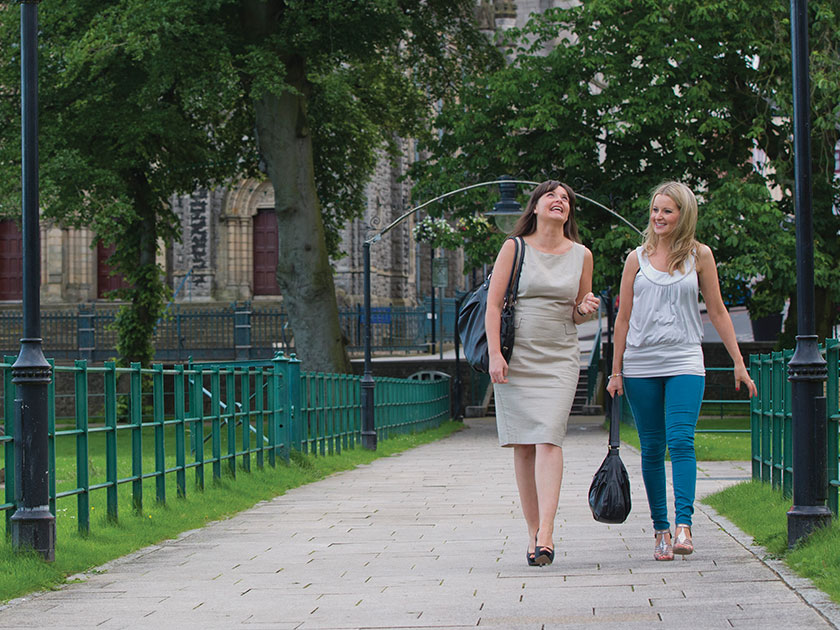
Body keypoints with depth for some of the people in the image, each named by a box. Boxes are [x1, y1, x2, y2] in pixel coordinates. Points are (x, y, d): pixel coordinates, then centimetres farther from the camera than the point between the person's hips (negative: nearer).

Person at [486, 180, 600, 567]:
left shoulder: (581, 255, 9)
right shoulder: (515, 248, 3)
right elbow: (493, 303, 0)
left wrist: (585, 309, -7)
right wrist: (494, 353, -10)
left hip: (559, 359, 0)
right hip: (516, 357, 0)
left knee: (548, 440, -14)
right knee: (522, 445, 0)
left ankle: (546, 534, -21)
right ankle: (533, 532, 9)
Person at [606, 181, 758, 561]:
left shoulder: (699, 256, 6)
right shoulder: (638, 258, 7)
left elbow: (717, 311, 10)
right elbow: (624, 317, 9)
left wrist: (738, 363, 7)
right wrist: (615, 371, 6)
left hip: (684, 362, -1)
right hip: (641, 364, 2)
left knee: (681, 441, -17)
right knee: (652, 449, 3)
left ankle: (683, 525, -24)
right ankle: (660, 530, 10)